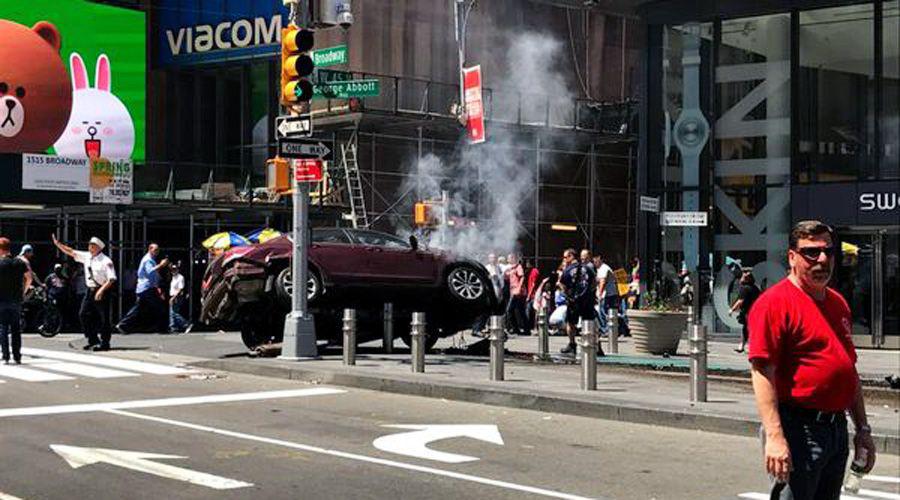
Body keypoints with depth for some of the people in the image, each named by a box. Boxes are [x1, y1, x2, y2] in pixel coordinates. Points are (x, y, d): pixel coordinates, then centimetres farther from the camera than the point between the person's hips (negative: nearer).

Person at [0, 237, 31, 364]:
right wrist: (23, 291, 14)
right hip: (17, 300, 4)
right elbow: (29, 278, 5)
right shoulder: (20, 262, 4)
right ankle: (17, 357, 8)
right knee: (16, 329, 10)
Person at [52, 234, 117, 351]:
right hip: (90, 290, 7)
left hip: (102, 291, -7)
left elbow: (111, 278, -17)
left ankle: (104, 343, 7)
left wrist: (101, 290, -25)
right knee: (83, 314, 5)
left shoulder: (106, 261, -12)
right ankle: (92, 340, 15)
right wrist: (58, 244, 7)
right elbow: (71, 252, 15)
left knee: (103, 318, -2)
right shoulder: (86, 256, 9)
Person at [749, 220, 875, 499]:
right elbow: (762, 372, -19)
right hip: (798, 431, -8)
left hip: (838, 432, 9)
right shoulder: (775, 302, -11)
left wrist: (862, 429, 19)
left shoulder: (838, 303, 15)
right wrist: (774, 436, -26)